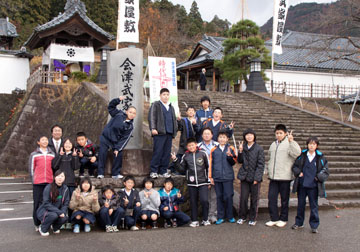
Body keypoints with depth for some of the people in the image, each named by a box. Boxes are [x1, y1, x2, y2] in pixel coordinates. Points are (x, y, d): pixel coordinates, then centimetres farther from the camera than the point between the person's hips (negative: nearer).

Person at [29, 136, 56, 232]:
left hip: (50, 182, 2)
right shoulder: (34, 154, 9)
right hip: (38, 184, -1)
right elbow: (31, 169, 9)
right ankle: (37, 224, 6)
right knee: (38, 203, -2)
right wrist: (34, 180, 3)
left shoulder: (52, 154, 14)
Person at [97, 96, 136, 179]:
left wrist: (118, 148, -13)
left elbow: (125, 139, -7)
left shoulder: (130, 126, -5)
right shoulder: (119, 114, -6)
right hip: (105, 137, -1)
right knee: (102, 154, -8)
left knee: (119, 155, -5)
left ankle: (116, 173, 11)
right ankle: (100, 173, -2)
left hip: (116, 141, 2)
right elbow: (111, 107, -1)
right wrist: (118, 100, -18)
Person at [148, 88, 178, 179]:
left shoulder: (171, 107, 24)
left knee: (167, 153, 4)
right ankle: (153, 171, -2)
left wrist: (175, 130, 16)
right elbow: (151, 117, -3)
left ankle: (163, 171, 10)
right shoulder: (155, 105, 6)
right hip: (159, 133, -6)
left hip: (169, 133, 6)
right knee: (158, 152, -8)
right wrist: (153, 128, -14)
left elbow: (174, 119, 28)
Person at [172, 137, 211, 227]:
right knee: (193, 202, 6)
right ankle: (194, 221, 16)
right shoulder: (185, 156, 5)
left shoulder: (203, 153, 0)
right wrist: (176, 161, -6)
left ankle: (205, 219, 8)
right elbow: (182, 169, 5)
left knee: (204, 200, -10)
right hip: (191, 183, 2)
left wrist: (209, 180, 3)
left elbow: (208, 167, 5)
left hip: (203, 182, -2)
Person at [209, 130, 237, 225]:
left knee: (228, 196, -1)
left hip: (228, 177, -1)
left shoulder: (231, 148, 5)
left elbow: (234, 162, 4)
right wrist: (210, 177, 7)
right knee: (219, 197, 6)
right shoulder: (214, 150, 8)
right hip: (217, 177, 1)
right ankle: (220, 217, 13)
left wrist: (229, 155, -14)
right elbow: (211, 163, 10)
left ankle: (230, 216, 12)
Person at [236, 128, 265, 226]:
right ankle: (242, 217, 19)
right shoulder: (243, 147, 6)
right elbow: (240, 161, 9)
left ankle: (252, 218, 19)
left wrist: (257, 178, -12)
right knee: (243, 198, 3)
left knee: (254, 199, 6)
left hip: (254, 177, -3)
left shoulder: (259, 148, -5)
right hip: (244, 177, 3)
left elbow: (261, 164, -6)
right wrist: (240, 151, -6)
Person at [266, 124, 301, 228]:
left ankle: (283, 219, 18)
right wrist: (269, 170, 18)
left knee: (284, 199, 6)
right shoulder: (273, 144, 15)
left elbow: (297, 153, -26)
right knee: (271, 198, 4)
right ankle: (274, 218, 16)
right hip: (273, 177, 6)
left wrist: (291, 141, -34)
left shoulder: (289, 144, -6)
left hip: (285, 177, -5)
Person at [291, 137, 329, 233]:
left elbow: (326, 172, 3)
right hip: (302, 185, 1)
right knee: (301, 204, 13)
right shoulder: (302, 155, 0)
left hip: (313, 186, -1)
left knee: (314, 206, 5)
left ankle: (314, 226, 17)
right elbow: (294, 166, 9)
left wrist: (319, 177, -11)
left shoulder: (320, 158, -2)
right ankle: (299, 223, 27)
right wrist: (298, 173, -7)